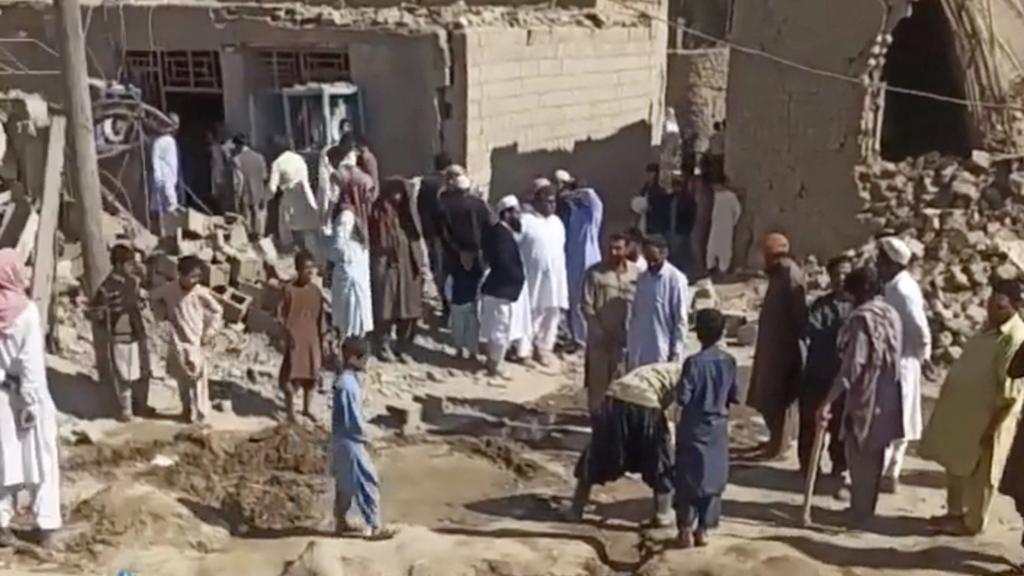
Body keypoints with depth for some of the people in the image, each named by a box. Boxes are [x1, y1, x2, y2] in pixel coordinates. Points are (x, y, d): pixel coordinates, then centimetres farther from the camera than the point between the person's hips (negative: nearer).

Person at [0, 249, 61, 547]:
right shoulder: (25, 310, -15)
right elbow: (32, 361, -16)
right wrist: (32, 400, -12)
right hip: (25, 396, -4)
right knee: (41, 462, 6)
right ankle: (46, 527, 8)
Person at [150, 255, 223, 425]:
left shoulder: (201, 293, -15)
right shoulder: (169, 289, -13)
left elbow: (217, 311, 0)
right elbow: (154, 297, 10)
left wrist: (209, 332, -4)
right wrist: (162, 313, 0)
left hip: (196, 343, -1)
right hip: (178, 343, 2)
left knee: (198, 380, -1)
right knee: (182, 381, 16)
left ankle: (201, 416, 9)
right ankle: (187, 410, 35)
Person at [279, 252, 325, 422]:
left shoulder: (316, 290, 3)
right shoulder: (290, 289, -10)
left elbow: (320, 317, 7)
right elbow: (282, 314, -7)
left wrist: (322, 340, 7)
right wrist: (288, 334, -17)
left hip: (312, 339, 5)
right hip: (295, 338, -5)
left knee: (311, 373, 12)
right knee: (292, 374, -2)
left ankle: (306, 409, 27)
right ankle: (290, 412, 10)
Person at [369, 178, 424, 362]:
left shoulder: (405, 215, 10)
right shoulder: (378, 214, -8)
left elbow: (414, 242, 13)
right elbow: (373, 244, -11)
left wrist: (418, 266, 8)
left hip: (407, 267, 6)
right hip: (385, 266, -6)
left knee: (408, 309, 9)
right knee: (385, 309, 1)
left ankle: (402, 347, 21)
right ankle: (384, 347, 15)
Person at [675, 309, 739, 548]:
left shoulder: (693, 362, -16)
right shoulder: (729, 361, -3)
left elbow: (682, 398, -17)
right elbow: (735, 396, 3)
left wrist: (677, 392, 4)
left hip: (694, 429, -4)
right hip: (718, 428, 4)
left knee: (688, 479, 5)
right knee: (714, 480, 11)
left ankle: (686, 530, 7)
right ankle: (702, 530, 15)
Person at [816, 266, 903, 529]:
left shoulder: (862, 318, -18)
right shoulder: (892, 314, 6)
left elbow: (852, 364, -24)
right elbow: (893, 357, 12)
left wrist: (829, 401, -25)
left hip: (865, 397, -8)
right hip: (886, 396, 8)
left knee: (860, 459, 2)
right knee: (874, 457, 17)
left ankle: (859, 516, 8)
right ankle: (865, 509, 29)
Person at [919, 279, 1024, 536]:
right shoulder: (990, 326, 8)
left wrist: (993, 425, -21)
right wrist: (949, 399, 18)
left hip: (986, 416, -9)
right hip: (963, 409, 9)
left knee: (977, 473, 6)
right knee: (955, 465, 18)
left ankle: (972, 522, 20)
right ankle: (955, 512, 33)